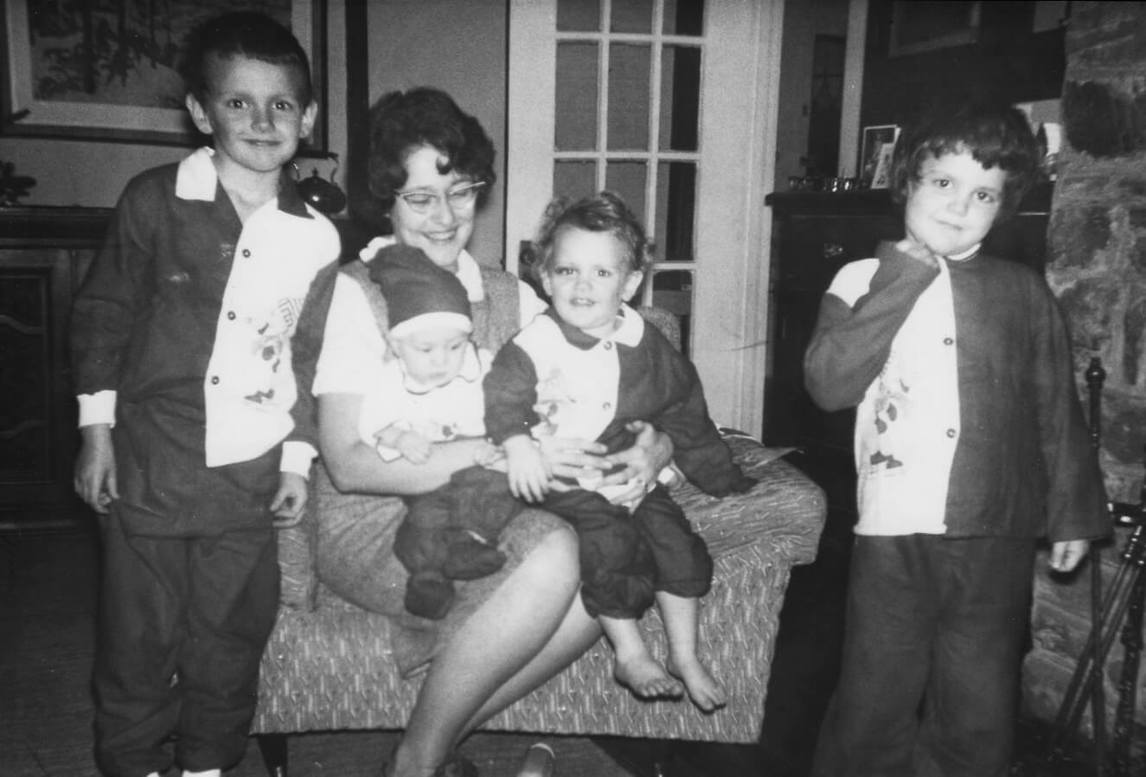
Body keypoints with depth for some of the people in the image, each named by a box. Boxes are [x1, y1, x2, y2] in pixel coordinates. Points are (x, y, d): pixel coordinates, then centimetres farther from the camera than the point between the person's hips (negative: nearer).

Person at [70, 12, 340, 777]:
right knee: (139, 638, 10)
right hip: (150, 462, -1)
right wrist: (97, 431, -1)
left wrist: (298, 458, 6)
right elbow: (102, 312, 1)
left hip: (251, 474, 2)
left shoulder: (317, 236, -1)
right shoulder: (155, 199, -6)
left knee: (230, 640, 13)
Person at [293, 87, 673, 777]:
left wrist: (654, 443, -17)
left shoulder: (510, 297, 9)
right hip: (373, 524, -5)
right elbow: (349, 462, -16)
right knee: (554, 558, -29)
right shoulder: (357, 293, -8)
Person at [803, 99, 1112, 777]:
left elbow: (1057, 411, 10)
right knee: (873, 709, 8)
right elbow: (828, 383, -13)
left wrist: (1075, 511, 11)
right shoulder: (863, 280, 1)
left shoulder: (1025, 293, 5)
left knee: (980, 721, 13)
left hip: (998, 540, 2)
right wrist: (904, 278, -13)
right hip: (892, 536, -1)